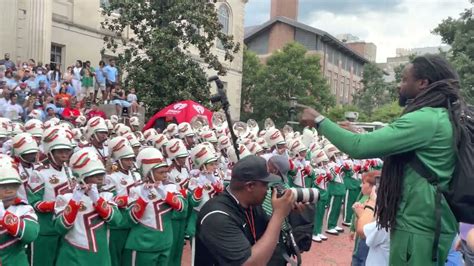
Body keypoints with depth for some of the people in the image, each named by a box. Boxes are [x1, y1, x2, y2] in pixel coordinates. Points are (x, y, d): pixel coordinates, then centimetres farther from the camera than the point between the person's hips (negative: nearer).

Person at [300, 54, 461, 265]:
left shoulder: (425, 119, -19)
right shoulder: (445, 116, 11)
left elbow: (359, 147, -24)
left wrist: (319, 120, -12)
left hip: (418, 227, -9)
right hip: (437, 225, 10)